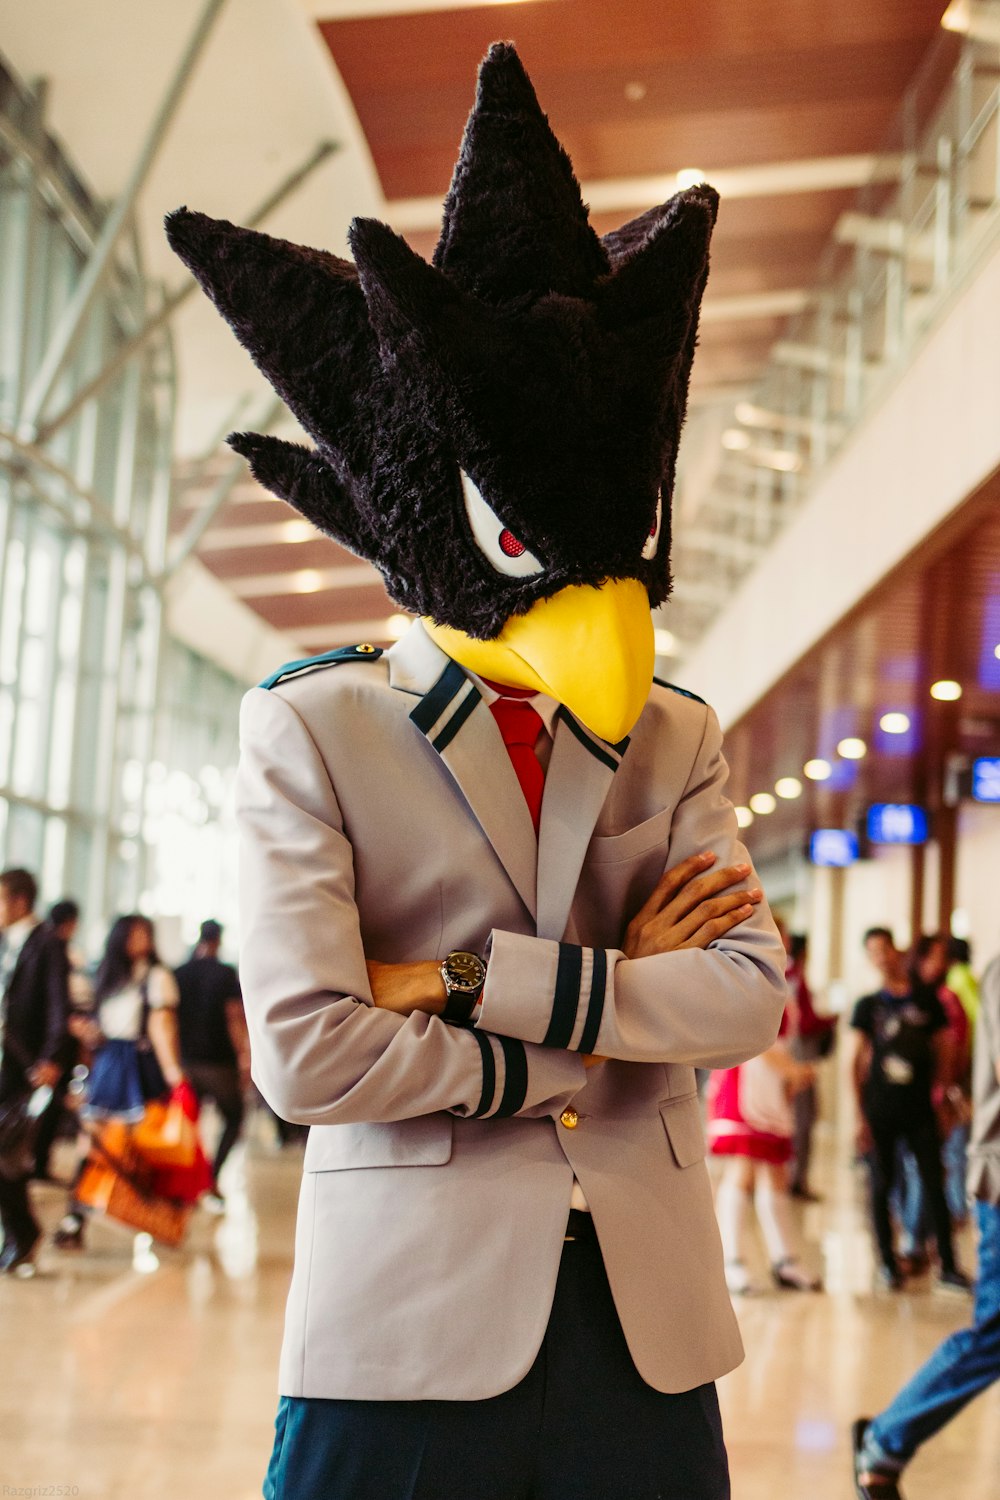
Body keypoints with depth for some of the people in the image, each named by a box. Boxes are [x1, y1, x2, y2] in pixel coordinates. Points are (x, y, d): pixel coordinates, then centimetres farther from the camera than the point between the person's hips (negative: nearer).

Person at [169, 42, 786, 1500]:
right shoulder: (312, 730, -3)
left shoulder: (674, 742, 10)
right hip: (411, 1329, -3)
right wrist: (614, 1012, -6)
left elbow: (750, 994, -4)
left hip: (644, 1329, 4)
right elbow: (307, 1054, -13)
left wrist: (469, 977, -14)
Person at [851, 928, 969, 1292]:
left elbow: (942, 1052, 10)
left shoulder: (927, 1000, 4)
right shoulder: (868, 1005, 4)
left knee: (934, 1185, -2)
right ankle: (888, 1264, 14)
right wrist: (860, 1116, -1)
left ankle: (948, 1266, 4)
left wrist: (938, 1092, 3)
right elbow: (857, 1062, 4)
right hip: (880, 1110, 0)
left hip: (919, 1110, 0)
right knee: (881, 1186, 4)